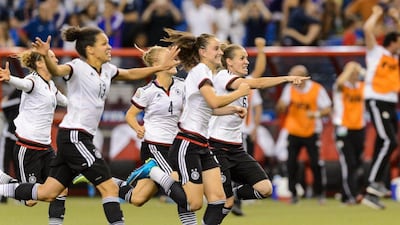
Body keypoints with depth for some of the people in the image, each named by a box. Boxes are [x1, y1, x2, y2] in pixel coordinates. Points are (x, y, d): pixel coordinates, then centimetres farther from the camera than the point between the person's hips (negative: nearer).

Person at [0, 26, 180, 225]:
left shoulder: (106, 70, 14)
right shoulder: (78, 67, -12)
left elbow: (130, 74, 31)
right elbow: (57, 70, -32)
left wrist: (161, 67, 28)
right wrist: (46, 56, -53)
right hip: (74, 135, -9)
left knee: (47, 193, 8)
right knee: (109, 188, -10)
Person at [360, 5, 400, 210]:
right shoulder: (375, 52, -1)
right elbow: (367, 29, -13)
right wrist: (377, 14, 1)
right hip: (377, 102, -8)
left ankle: (372, 193, 9)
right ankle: (375, 182, -22)